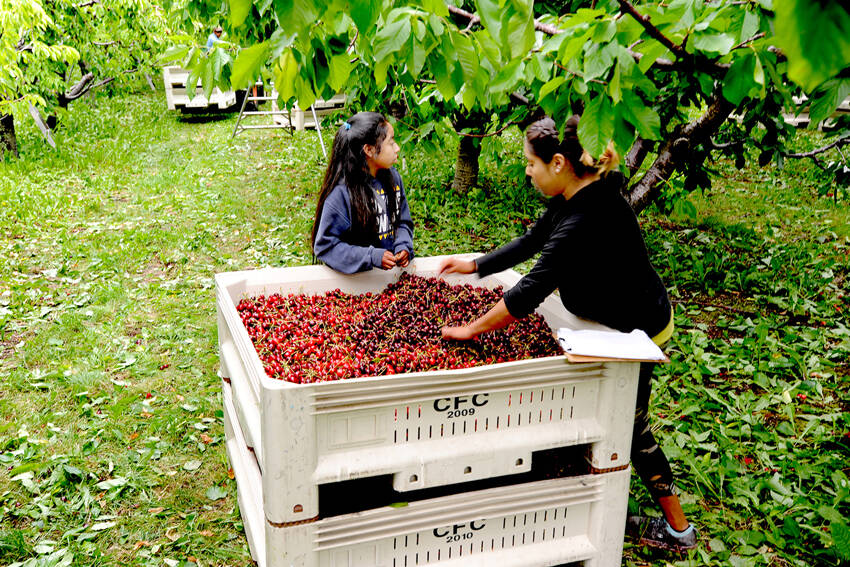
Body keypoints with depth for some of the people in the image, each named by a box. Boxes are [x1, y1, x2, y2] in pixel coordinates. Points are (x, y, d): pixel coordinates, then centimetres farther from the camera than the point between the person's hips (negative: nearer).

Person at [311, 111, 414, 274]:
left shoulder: (393, 177, 7)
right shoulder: (341, 193, -14)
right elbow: (325, 245, -11)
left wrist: (403, 247, -3)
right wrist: (372, 257, -19)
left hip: (393, 269, 5)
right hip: (357, 277, -5)